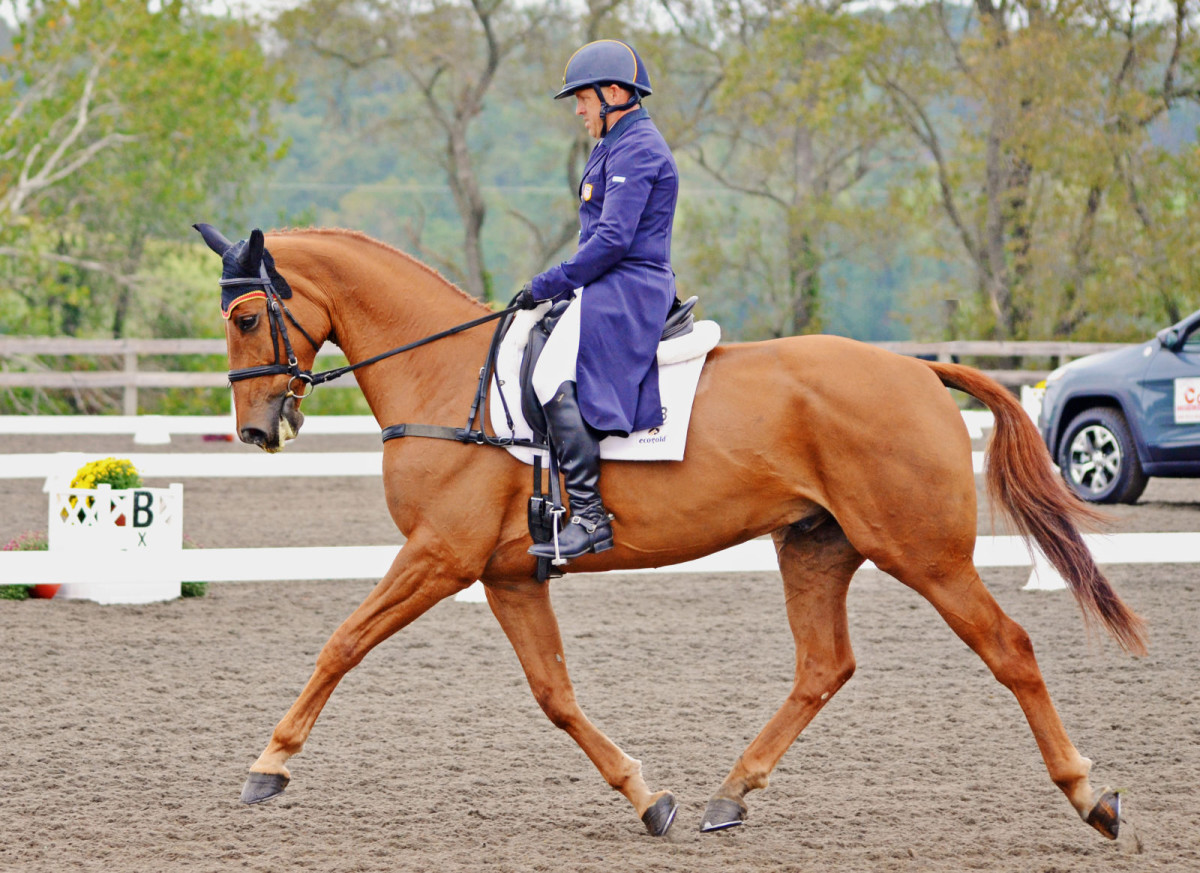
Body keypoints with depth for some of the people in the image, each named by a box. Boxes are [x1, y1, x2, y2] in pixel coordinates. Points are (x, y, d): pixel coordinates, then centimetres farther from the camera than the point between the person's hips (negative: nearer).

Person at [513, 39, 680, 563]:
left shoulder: (636, 149, -13)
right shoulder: (618, 146, 21)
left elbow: (612, 239, -20)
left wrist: (549, 285, -16)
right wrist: (559, 287, 18)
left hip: (627, 290, -11)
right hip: (613, 290, 11)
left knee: (555, 378, -26)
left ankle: (589, 518, -29)